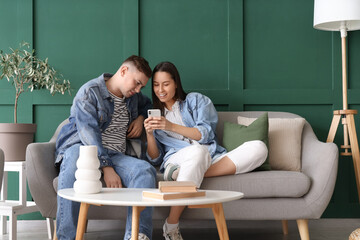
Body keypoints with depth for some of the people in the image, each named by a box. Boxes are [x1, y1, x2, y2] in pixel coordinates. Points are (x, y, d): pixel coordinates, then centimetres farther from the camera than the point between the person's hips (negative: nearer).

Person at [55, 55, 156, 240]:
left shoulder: (133, 97, 21)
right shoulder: (90, 92, -3)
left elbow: (148, 104, 46)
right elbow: (88, 132, -15)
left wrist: (141, 118, 19)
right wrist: (106, 168, -26)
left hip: (115, 155, 5)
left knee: (145, 170, -27)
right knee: (73, 165, -43)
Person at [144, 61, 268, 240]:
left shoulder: (195, 100, 18)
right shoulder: (154, 114, 22)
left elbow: (205, 134, 1)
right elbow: (155, 159, 14)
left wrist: (172, 126, -10)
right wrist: (149, 134, -5)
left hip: (211, 160, 2)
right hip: (176, 158, -1)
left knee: (259, 148, -25)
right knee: (198, 151, -41)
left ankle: (187, 174, -31)